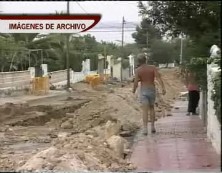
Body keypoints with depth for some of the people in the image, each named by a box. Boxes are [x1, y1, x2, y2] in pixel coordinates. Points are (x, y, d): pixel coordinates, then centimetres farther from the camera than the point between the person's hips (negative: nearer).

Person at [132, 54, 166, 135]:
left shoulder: (138, 70, -5)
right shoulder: (153, 67, 0)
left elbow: (136, 83, -10)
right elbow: (159, 77, -14)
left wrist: (134, 90, 11)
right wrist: (163, 88, -21)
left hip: (143, 91, -2)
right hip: (152, 90, 2)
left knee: (145, 110, -3)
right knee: (151, 108, 20)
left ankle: (145, 129, -13)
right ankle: (153, 127, 16)